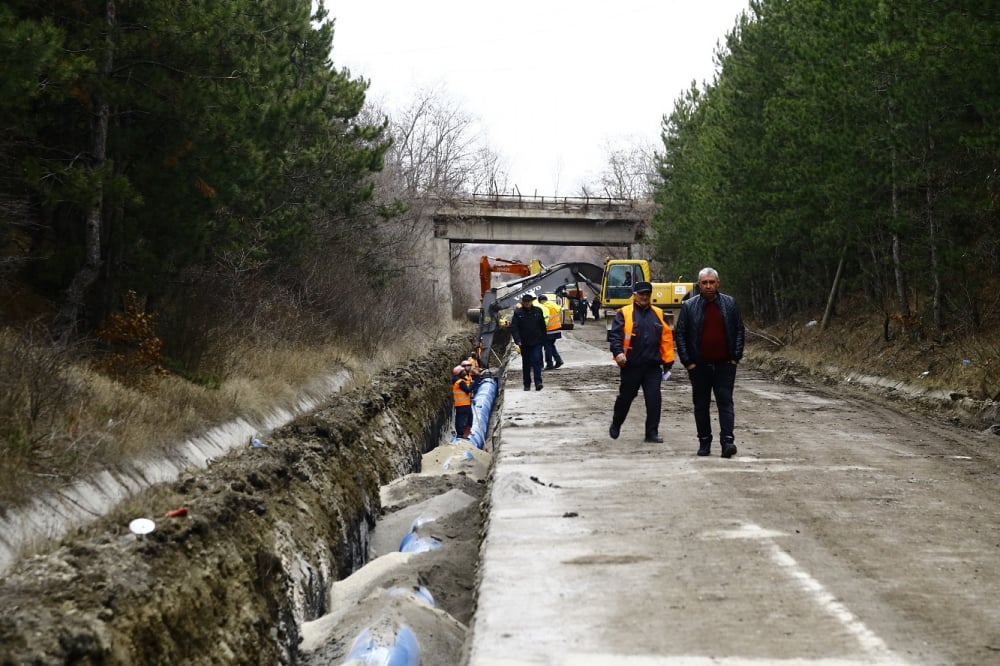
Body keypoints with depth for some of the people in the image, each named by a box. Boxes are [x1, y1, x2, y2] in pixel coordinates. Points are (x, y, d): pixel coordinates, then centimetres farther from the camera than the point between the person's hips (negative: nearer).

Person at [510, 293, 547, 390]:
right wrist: (517, 339, -18)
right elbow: (513, 327, -6)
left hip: (537, 342, 0)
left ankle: (538, 382, -17)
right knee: (526, 364, 8)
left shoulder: (538, 311, 4)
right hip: (524, 343, 0)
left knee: (537, 361, -12)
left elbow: (543, 327, 11)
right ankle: (527, 385, 16)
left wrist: (543, 339, 8)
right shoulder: (518, 313, -1)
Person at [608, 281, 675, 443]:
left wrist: (668, 361, 6)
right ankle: (615, 426, 32)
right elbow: (615, 335, -8)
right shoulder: (624, 314, 0)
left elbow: (667, 339, 10)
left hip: (653, 366, 2)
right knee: (625, 397, 10)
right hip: (631, 366, -2)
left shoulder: (658, 314, 9)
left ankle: (652, 433, 1)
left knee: (654, 399, -4)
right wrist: (618, 352, -24)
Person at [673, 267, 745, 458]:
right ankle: (704, 442, 15)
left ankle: (727, 441, -13)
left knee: (725, 402, -7)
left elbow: (739, 331, 8)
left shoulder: (730, 304, 5)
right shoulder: (689, 306, 2)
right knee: (701, 405, 6)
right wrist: (687, 361, -3)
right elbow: (680, 334, 3)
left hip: (725, 364, 0)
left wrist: (736, 357, 1)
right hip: (699, 365, 0)